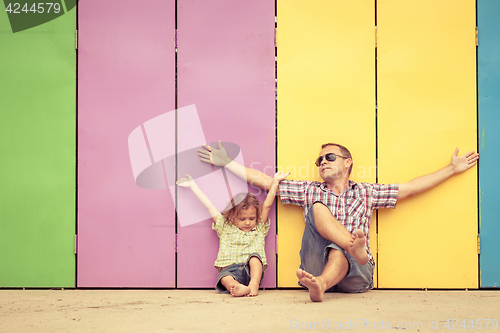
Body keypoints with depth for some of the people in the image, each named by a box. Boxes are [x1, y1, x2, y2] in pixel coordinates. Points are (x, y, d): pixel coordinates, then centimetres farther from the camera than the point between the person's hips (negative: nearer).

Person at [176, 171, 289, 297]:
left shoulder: (259, 229, 20)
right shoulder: (225, 228, 18)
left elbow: (267, 206, 17)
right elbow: (209, 206, 20)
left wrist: (275, 181, 14)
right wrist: (193, 185, 23)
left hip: (253, 272, 1)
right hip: (231, 270, -1)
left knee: (254, 256, -29)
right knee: (224, 277, -34)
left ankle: (254, 285, -45)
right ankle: (237, 288, -63)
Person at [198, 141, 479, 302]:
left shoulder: (366, 193, 21)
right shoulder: (310, 191, 22)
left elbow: (411, 188, 19)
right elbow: (263, 180, 20)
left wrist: (452, 169, 17)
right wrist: (227, 163, 18)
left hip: (356, 275, 0)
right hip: (315, 264, 1)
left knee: (337, 251, -36)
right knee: (317, 208, -18)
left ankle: (319, 285, -67)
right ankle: (355, 246, -37)